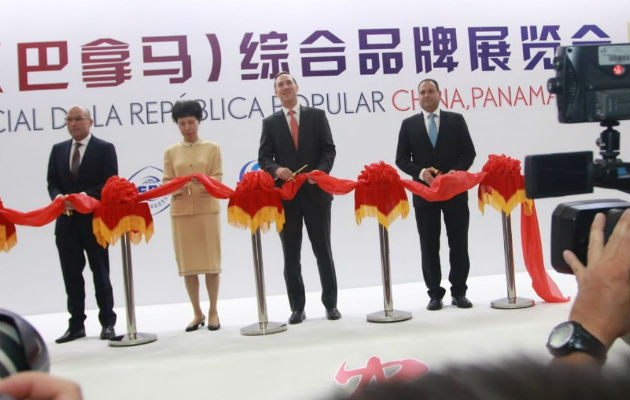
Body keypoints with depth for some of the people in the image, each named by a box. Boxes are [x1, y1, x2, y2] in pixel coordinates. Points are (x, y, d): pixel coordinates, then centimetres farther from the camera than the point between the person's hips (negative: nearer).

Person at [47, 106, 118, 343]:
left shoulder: (105, 149, -1)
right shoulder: (58, 150, 13)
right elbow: (52, 183, 11)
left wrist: (84, 196, -20)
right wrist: (60, 198, -11)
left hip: (94, 220, -4)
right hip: (67, 221, 4)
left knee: (101, 274, 5)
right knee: (71, 275, 7)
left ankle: (107, 323, 13)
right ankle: (76, 325, 16)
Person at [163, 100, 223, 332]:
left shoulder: (212, 148, 6)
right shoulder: (171, 152, 11)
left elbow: (218, 178, -1)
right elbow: (166, 182, 5)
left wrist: (204, 185, -22)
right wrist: (176, 188, -17)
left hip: (207, 208, -2)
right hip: (180, 211, 2)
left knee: (211, 261, -1)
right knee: (187, 262, 2)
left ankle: (213, 312, 9)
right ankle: (197, 313, 13)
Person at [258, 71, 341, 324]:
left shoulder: (317, 116, 6)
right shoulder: (270, 123, 8)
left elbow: (329, 150, 1)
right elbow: (264, 158, 1)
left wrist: (320, 171, -17)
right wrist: (277, 169, -20)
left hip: (316, 191, -1)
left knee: (323, 250, 5)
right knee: (291, 254, 6)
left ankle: (330, 304, 15)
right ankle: (297, 308, 13)